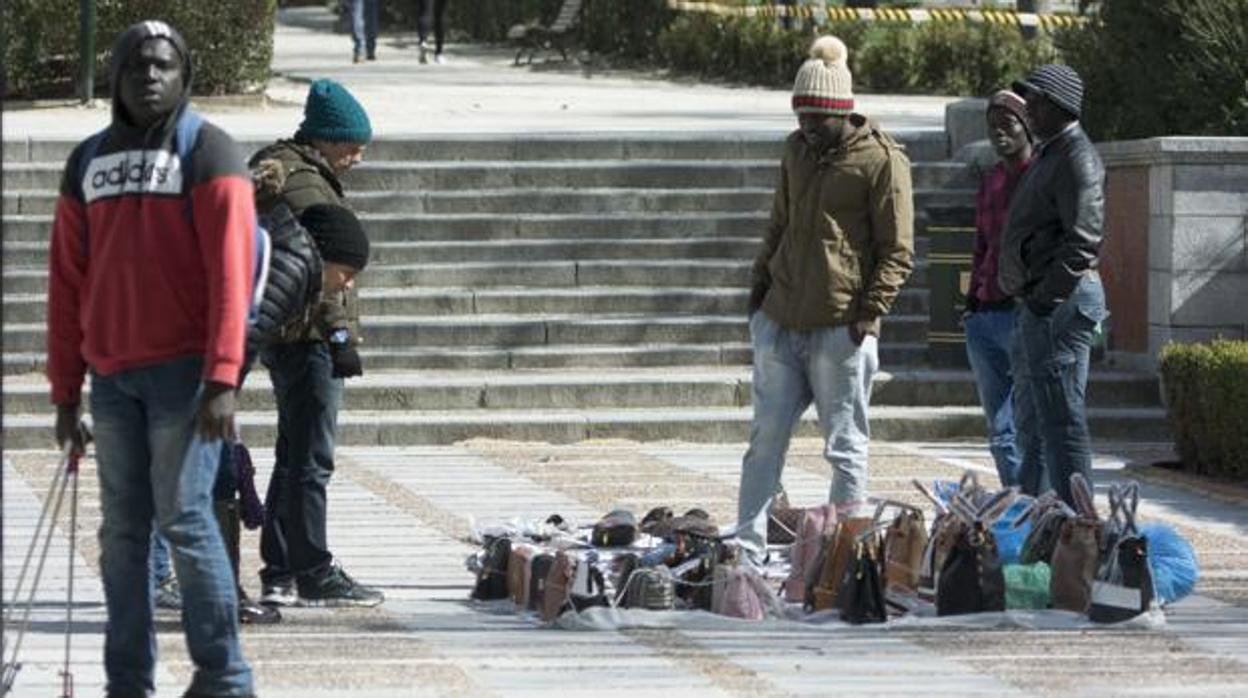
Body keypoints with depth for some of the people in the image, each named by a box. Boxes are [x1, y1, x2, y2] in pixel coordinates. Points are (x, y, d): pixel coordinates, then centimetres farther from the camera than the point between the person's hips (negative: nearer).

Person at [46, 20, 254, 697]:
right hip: (113, 377, 5)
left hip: (184, 368, -5)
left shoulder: (208, 153, -1)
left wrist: (222, 378, -18)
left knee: (184, 519, -9)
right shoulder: (88, 161, 14)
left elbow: (230, 272, -9)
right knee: (122, 532, 7)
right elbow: (67, 280, 16)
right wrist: (65, 389, 12)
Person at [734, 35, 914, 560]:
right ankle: (747, 548, 11)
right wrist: (760, 283, 13)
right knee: (765, 438, 7)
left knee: (845, 446, 0)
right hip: (779, 320, 6)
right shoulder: (798, 149, 12)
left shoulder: (881, 160, -7)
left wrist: (870, 312, -14)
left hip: (840, 327, -6)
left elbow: (897, 252, -7)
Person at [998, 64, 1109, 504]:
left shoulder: (1077, 159, -14)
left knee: (1060, 418, -10)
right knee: (1030, 418, 17)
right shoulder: (1048, 153, 20)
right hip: (1041, 302, 11)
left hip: (1061, 302, -11)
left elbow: (1083, 240, -23)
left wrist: (1048, 296, -24)